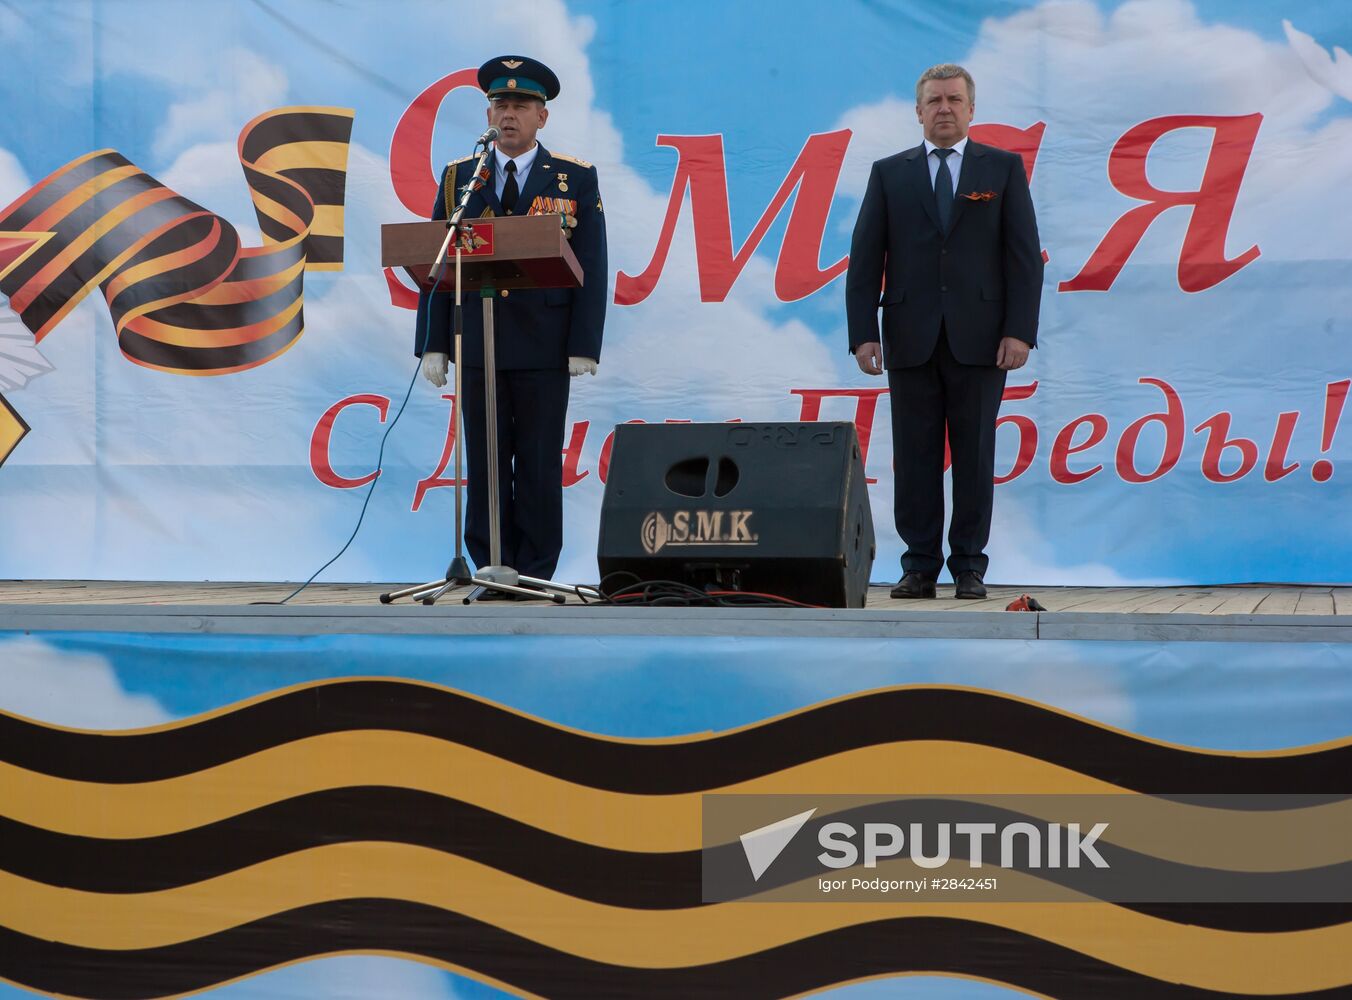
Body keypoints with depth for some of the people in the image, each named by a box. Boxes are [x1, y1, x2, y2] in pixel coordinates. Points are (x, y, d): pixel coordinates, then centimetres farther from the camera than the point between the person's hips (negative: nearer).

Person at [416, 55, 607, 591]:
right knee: (484, 465, 3)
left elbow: (591, 267, 0)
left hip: (544, 349, -2)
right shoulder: (458, 177, 10)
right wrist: (433, 345, 0)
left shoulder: (576, 178, 4)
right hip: (476, 345, 2)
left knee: (540, 466, 0)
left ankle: (536, 576, 6)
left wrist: (584, 346, -8)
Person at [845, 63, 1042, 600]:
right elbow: (865, 258, 6)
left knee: (975, 456, 2)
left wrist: (1020, 331, -7)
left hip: (979, 339, -1)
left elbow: (1025, 254, 2)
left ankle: (969, 566, 8)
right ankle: (919, 566, 7)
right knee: (915, 458, 2)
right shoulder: (889, 173, 10)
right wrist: (863, 332, -4)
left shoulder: (1003, 168, 7)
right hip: (911, 339, 1)